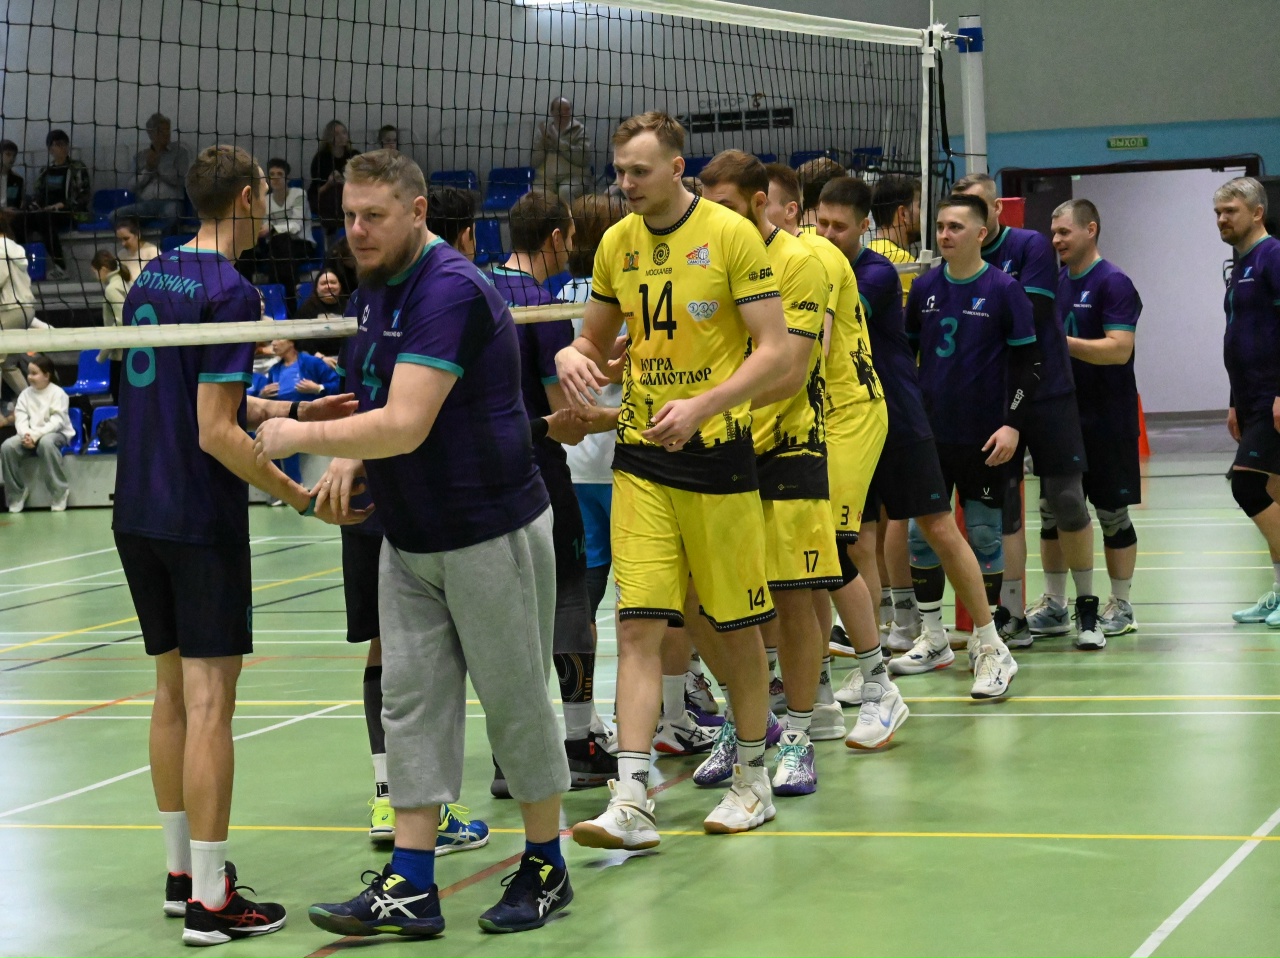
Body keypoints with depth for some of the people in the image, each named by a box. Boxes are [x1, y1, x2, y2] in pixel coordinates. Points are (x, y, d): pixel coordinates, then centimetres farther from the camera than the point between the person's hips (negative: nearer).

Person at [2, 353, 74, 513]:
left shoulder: (57, 393, -7)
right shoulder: (25, 394, 9)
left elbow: (57, 421, -16)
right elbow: (20, 419, 1)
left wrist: (36, 435, -25)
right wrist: (26, 435, -21)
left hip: (56, 433, -5)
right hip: (30, 436, 5)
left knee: (46, 443, -42)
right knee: (7, 446, -23)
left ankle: (60, 491, -29)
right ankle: (17, 492, -8)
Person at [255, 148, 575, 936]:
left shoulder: (450, 291, -22)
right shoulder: (374, 290, 8)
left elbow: (406, 426, -28)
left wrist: (302, 436, -19)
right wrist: (352, 455, 3)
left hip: (491, 534, -9)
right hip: (410, 539, 9)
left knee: (515, 700, 3)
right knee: (412, 700, 4)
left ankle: (546, 869, 18)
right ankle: (411, 886, 5)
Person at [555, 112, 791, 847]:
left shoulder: (731, 234, -8)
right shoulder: (616, 243, 8)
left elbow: (775, 351, -11)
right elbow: (598, 339, 20)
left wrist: (702, 406, -23)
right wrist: (573, 356, -4)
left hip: (718, 453, -4)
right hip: (641, 457, 4)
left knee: (736, 626, 7)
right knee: (639, 625, -5)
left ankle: (753, 778, 23)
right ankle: (633, 800, -7)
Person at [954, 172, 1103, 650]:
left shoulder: (1031, 246, -5)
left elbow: (1030, 315, -14)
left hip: (1046, 391, -3)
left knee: (1067, 500, 0)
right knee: (1001, 506, 2)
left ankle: (1086, 608, 14)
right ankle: (1012, 615, 8)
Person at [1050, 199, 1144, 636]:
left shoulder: (1113, 283, -11)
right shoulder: (1056, 283, 11)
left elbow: (1118, 349, -21)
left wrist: (1061, 342, -25)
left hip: (1106, 421, -7)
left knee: (1112, 511, 2)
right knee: (1051, 510, 7)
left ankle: (1120, 606, 11)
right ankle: (1055, 604, 15)